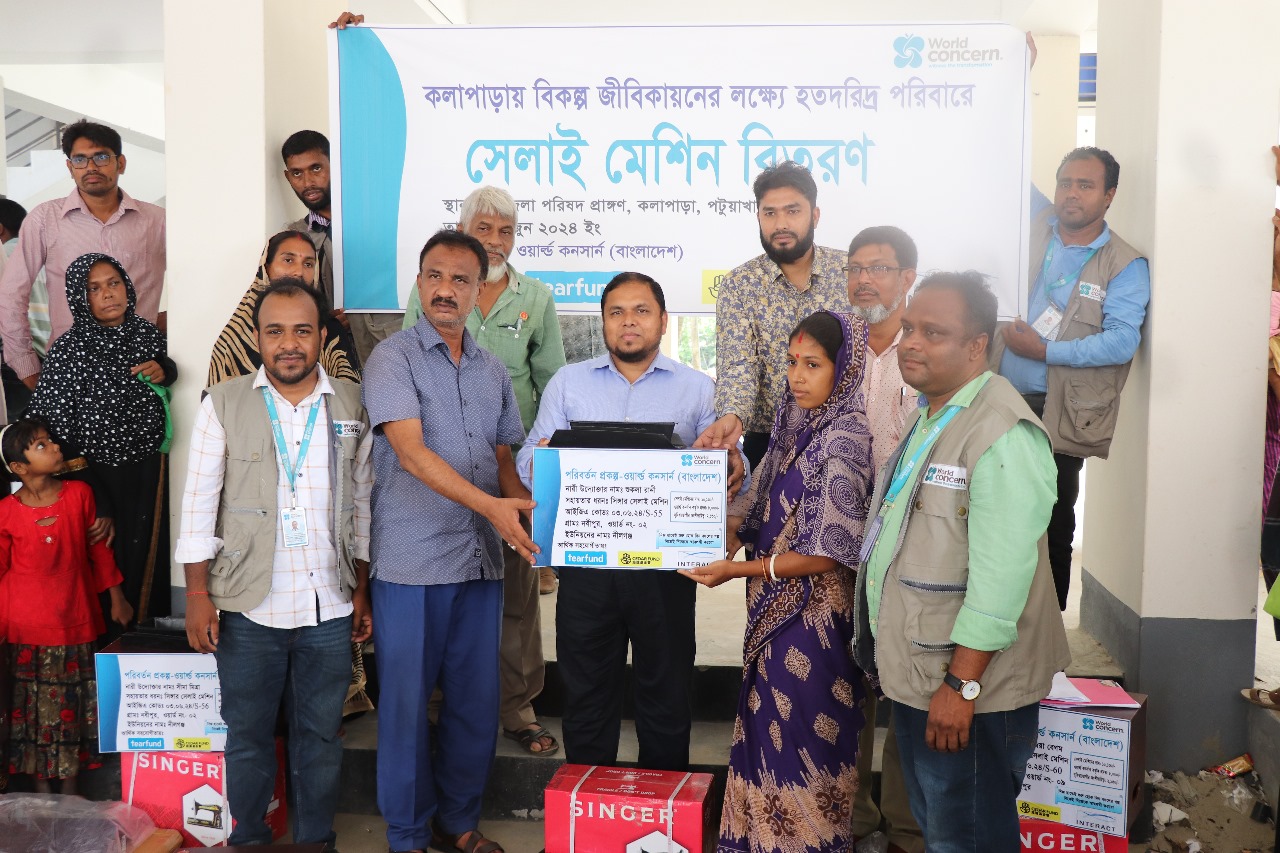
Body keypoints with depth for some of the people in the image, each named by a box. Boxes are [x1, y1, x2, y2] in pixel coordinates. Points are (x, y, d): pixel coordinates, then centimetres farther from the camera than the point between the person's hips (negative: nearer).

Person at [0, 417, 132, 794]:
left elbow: (98, 548, 5)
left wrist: (116, 597, 10)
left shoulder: (79, 494, -5)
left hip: (75, 619, 2)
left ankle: (70, 786, 28)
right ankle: (42, 786, 27)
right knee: (33, 705, 10)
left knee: (73, 705, 11)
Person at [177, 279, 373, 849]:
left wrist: (361, 591, 8)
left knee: (321, 736, 12)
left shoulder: (351, 405, 4)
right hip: (249, 608, -1)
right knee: (248, 737, 11)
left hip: (329, 609, 1)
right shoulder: (224, 403, -1)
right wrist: (198, 595, -4)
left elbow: (362, 505, 8)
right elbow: (199, 504, 0)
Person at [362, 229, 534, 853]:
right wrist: (490, 505, -27)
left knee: (477, 701, 11)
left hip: (482, 557, 5)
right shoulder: (393, 358, -4)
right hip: (411, 560, -5)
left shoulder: (494, 372, 13)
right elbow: (410, 451, -17)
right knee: (407, 700, 5)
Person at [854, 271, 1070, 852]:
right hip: (914, 673, 9)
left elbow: (1002, 575, -26)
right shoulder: (928, 418, 11)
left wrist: (962, 685, -24)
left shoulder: (1003, 434, -21)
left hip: (970, 687, -9)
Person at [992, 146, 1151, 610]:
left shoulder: (1125, 266, -4)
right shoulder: (1035, 226, 8)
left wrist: (1044, 350, -17)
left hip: (1057, 416, -3)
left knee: (1052, 528, 6)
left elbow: (1122, 341, -16)